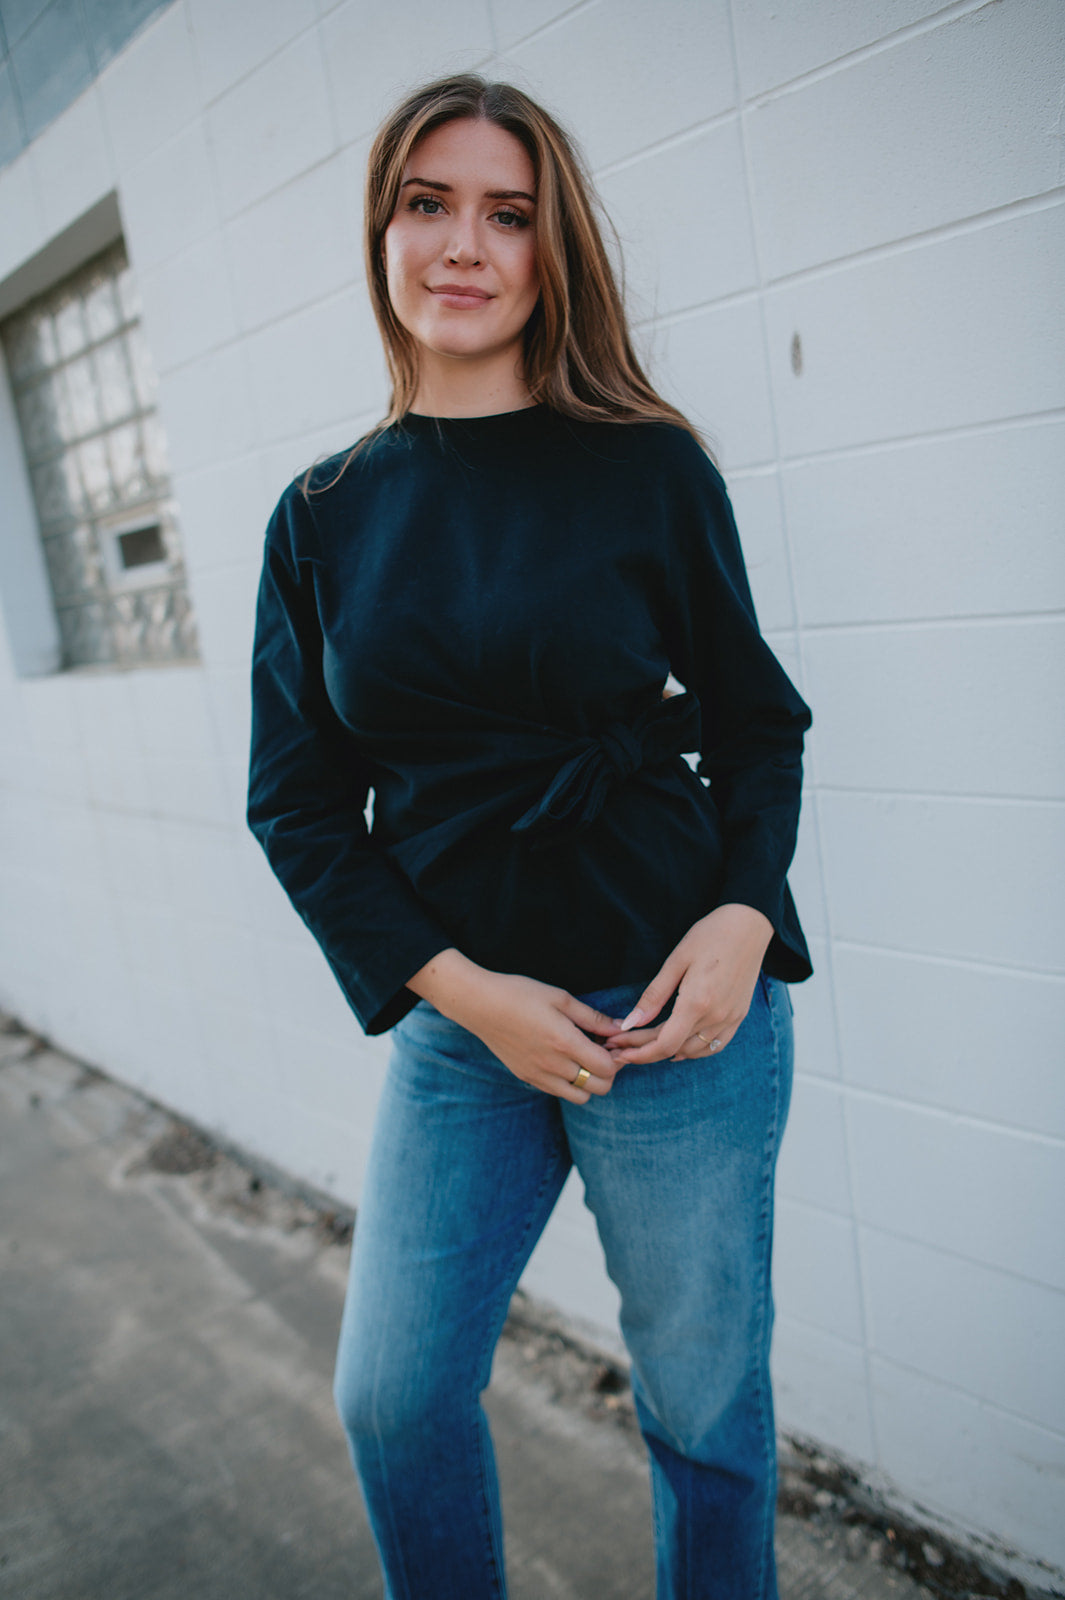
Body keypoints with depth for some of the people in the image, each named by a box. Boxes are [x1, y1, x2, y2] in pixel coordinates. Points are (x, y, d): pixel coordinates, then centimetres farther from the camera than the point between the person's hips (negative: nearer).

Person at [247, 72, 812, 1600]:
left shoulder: (649, 469, -2)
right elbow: (298, 802, 2)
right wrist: (457, 987, -9)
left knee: (704, 1402, 13)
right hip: (456, 1017, 3)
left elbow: (757, 725, 4)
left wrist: (745, 914, -14)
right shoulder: (323, 516, 3)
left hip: (677, 1006, -2)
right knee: (394, 1393, 14)